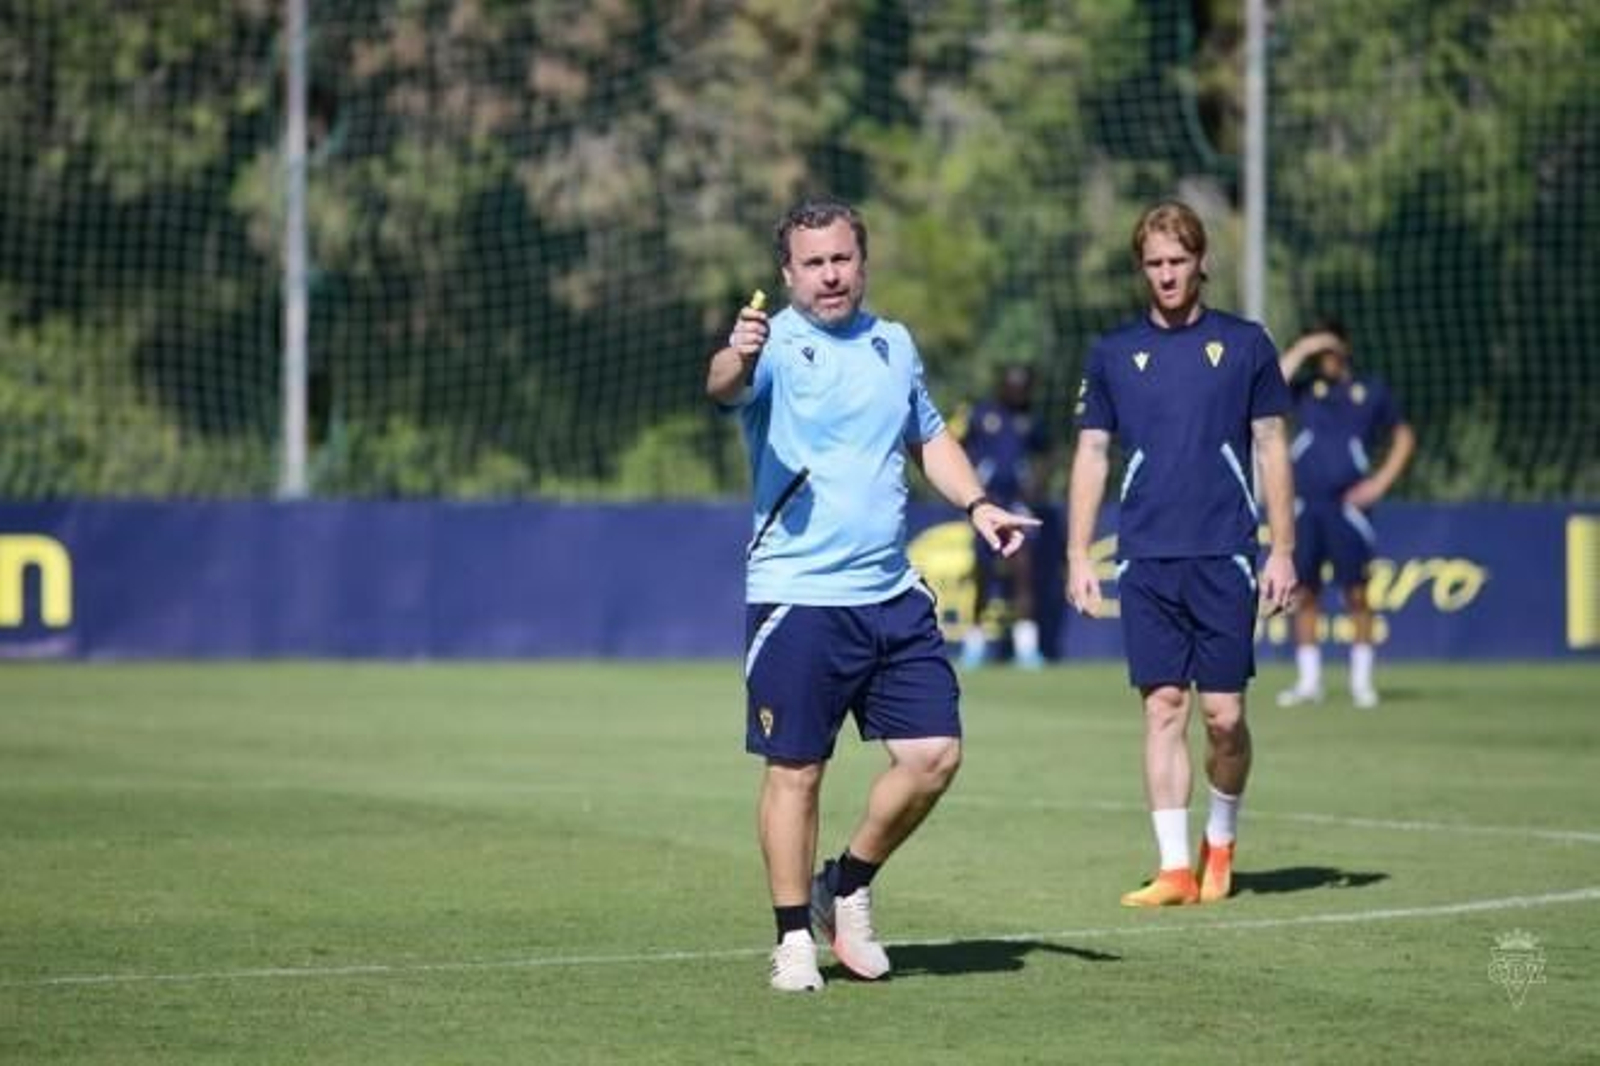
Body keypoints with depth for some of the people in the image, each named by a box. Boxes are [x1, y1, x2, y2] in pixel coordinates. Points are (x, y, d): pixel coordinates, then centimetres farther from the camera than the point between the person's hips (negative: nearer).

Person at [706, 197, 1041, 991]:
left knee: (933, 753, 2)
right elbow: (725, 387, -32)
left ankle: (848, 888, 21)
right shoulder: (776, 347, -9)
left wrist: (976, 504, 12)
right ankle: (795, 938, 9)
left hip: (892, 596, 6)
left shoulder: (894, 345, 11)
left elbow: (928, 437, 27)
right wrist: (736, 359, -55)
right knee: (795, 771, -2)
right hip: (798, 598, -6)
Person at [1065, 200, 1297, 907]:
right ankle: (1175, 868, -1)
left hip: (1225, 557, -1)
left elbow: (1271, 449, 7)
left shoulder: (1244, 344, 5)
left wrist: (1283, 550, 1)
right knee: (1162, 708, -3)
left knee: (1224, 714, -3)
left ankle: (1220, 843, 21)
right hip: (1146, 559, 1)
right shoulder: (1113, 353, 9)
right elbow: (1091, 455, 11)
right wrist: (1078, 556, 3)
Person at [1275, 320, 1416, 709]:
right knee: (1304, 593, 2)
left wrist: (1382, 481, 3)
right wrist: (1301, 350, -8)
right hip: (1304, 505, 2)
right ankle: (1308, 681, 9)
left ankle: (1362, 681, 4)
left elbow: (1404, 436, 15)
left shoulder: (1371, 392, 9)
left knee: (1357, 593, -3)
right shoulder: (1306, 389, 11)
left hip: (1348, 505, -2)